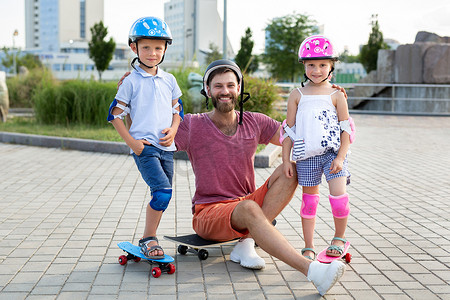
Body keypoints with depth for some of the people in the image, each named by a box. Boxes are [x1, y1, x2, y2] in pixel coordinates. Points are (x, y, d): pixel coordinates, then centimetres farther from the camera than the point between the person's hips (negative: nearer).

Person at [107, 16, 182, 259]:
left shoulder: (169, 80, 12)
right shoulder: (131, 82, -1)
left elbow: (177, 110, 20)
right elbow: (114, 115, 1)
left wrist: (173, 130, -1)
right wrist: (131, 142, -9)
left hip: (166, 147, 5)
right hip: (143, 146, -5)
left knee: (162, 195, 8)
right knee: (163, 191, -20)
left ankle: (148, 240, 22)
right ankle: (148, 239, -7)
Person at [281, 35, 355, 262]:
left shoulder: (336, 95, 3)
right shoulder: (297, 96, 7)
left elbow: (346, 129, 2)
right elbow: (289, 130, 8)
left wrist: (340, 157, -8)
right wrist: (286, 160, 3)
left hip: (332, 153, -1)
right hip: (306, 156, 1)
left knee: (338, 196, -14)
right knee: (309, 200, 6)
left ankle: (339, 237, 12)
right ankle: (309, 248, 16)